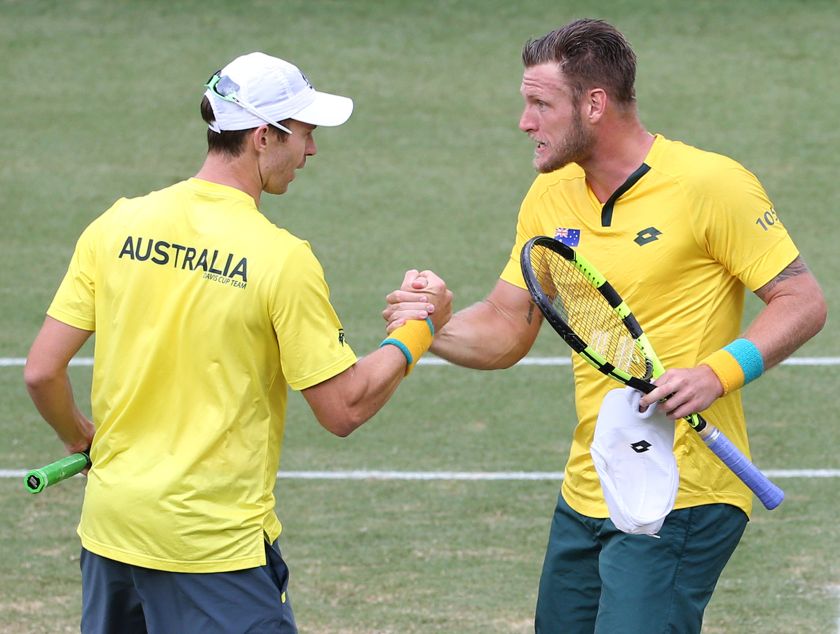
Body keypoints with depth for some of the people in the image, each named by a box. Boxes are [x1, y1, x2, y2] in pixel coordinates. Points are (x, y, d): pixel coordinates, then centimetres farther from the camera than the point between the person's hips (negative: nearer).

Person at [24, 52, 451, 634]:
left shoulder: (116, 226, 0)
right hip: (217, 541, -6)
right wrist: (419, 330, 5)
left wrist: (79, 436, 21)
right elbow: (344, 409, -9)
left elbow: (42, 372, 1)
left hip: (111, 522, 6)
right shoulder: (282, 259, -13)